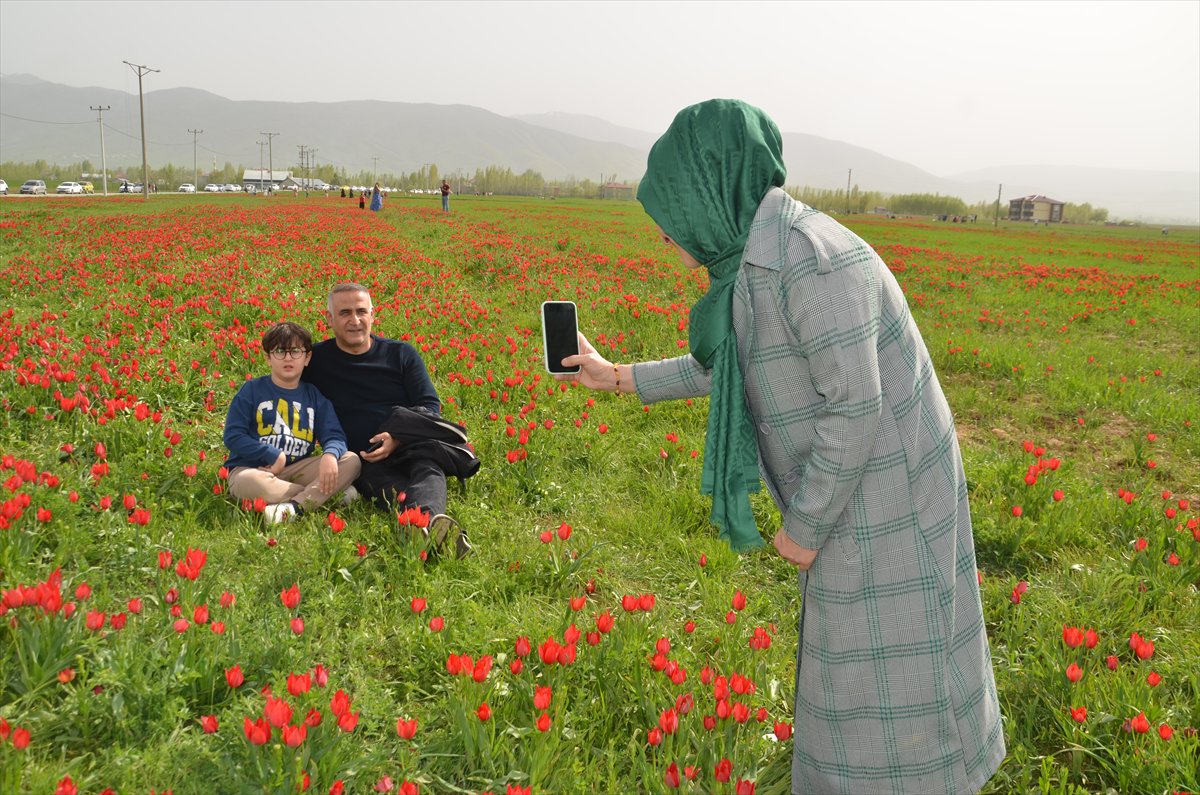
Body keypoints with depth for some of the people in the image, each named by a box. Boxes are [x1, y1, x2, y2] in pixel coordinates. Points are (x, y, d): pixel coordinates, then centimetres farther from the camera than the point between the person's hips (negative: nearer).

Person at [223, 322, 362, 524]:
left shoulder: (314, 396, 9)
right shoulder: (252, 390, 1)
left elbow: (334, 436, 0)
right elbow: (233, 436, -5)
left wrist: (330, 454, -24)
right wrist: (273, 455, -13)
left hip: (296, 469, 3)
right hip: (252, 467, -3)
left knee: (351, 460, -16)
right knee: (247, 482, -40)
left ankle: (294, 507, -33)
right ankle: (324, 493, -21)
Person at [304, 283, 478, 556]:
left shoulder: (402, 354, 13)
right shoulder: (316, 360, 10)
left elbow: (431, 406, 8)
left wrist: (398, 438, -13)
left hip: (409, 449, 2)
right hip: (365, 461, -2)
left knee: (428, 466, -37)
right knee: (394, 489, -37)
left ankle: (429, 518, -70)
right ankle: (431, 523, -71)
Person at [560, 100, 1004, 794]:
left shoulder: (805, 255, -25)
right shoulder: (757, 260, 7)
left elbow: (857, 406, -25)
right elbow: (726, 370, 21)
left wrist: (804, 526, -16)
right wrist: (617, 378, 24)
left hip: (886, 497, -10)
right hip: (853, 493, 10)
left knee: (886, 678, 3)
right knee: (856, 659, 21)